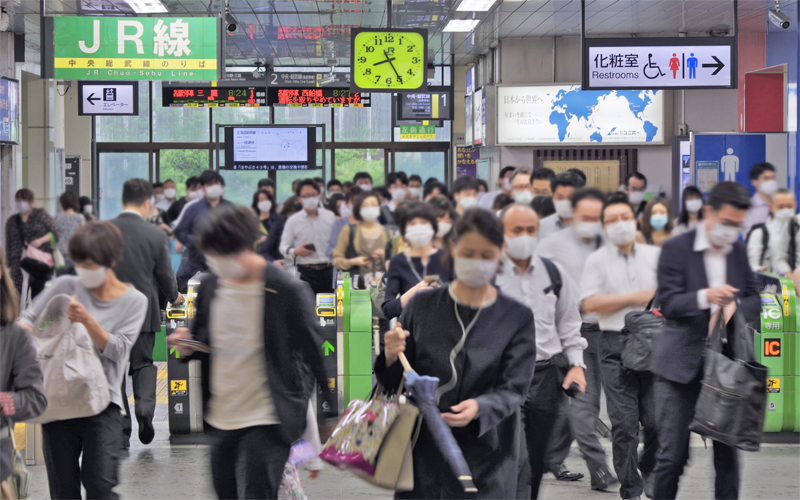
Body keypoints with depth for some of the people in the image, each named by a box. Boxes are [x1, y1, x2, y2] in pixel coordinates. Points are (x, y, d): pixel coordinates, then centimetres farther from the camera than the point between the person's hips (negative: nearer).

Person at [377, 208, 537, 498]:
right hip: (424, 451, 2)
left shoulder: (517, 318, 1)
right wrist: (391, 359, -15)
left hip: (486, 461, -1)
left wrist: (479, 407, -26)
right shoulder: (423, 307, 5)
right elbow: (397, 384, 8)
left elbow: (514, 389, -5)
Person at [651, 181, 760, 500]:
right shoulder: (677, 249, -5)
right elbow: (667, 304, -13)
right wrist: (705, 297, -31)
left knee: (728, 451, 5)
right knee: (672, 454, -2)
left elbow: (755, 301, 10)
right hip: (682, 364, -4)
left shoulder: (739, 251, 11)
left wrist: (736, 306, -13)